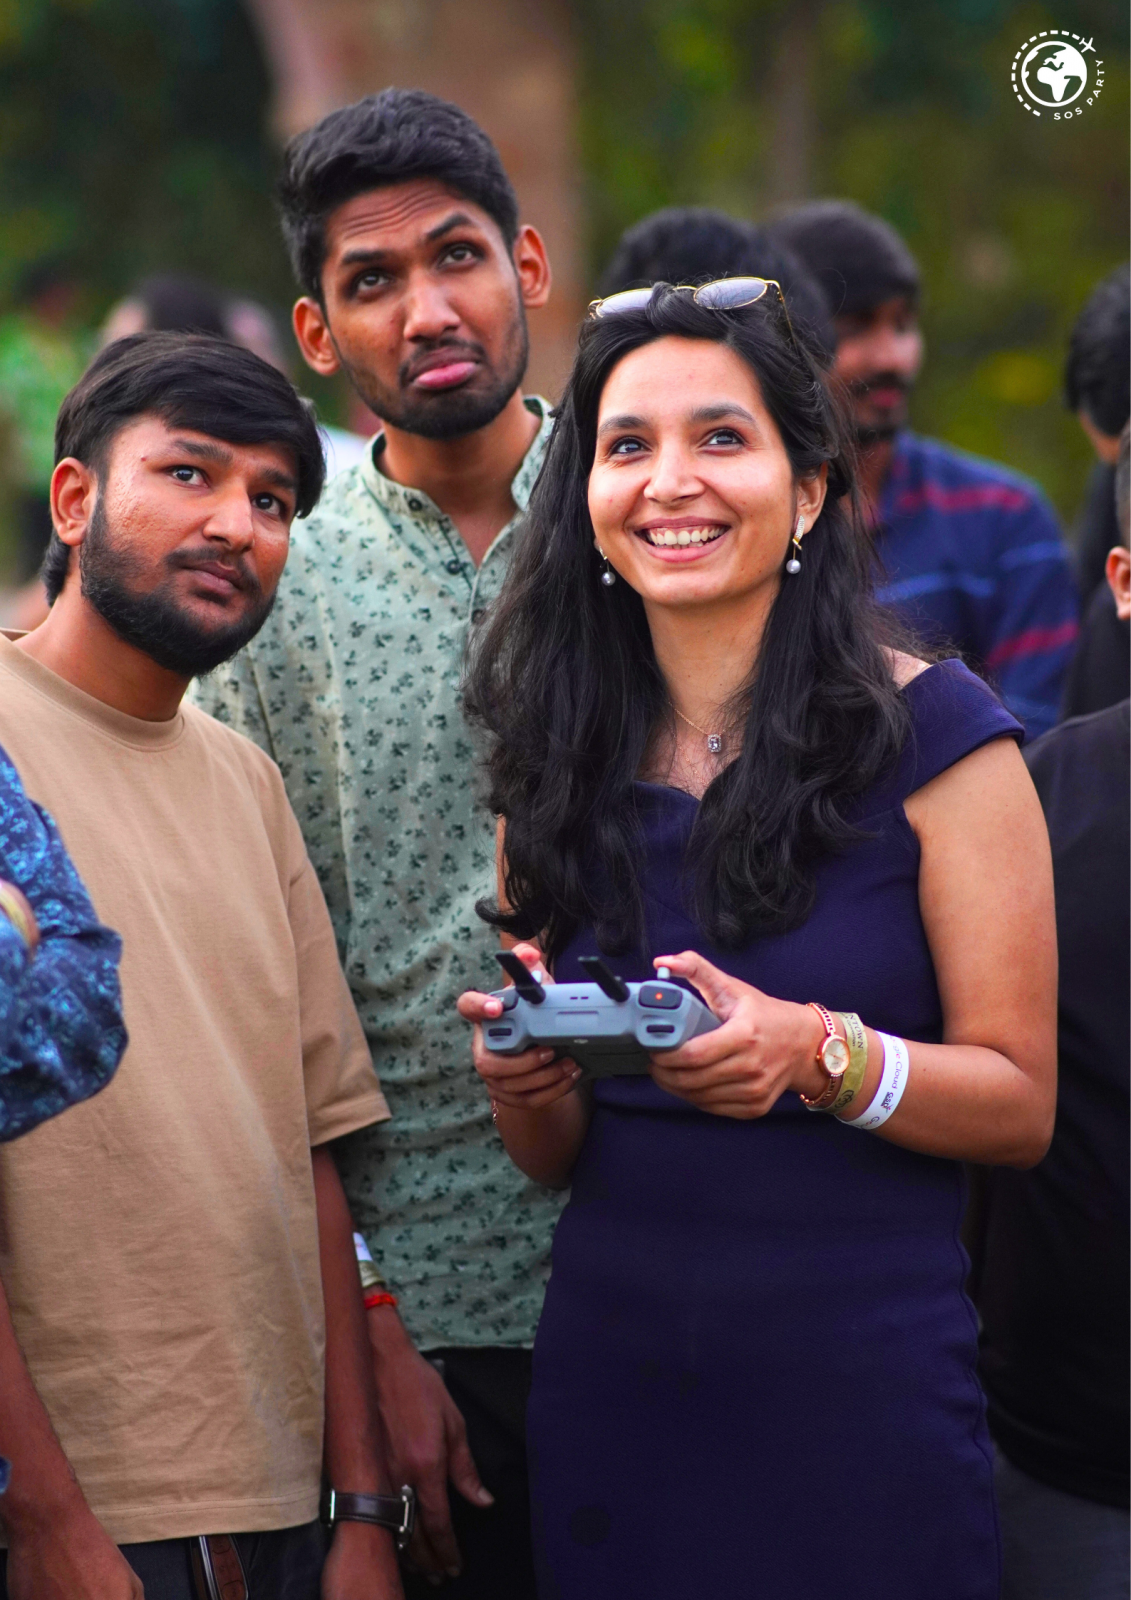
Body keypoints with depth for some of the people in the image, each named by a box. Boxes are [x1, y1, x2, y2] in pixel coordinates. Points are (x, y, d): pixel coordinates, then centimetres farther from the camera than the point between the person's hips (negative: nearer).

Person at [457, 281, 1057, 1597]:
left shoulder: (930, 734, -6)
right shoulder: (557, 764, 7)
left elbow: (1019, 1103, -7)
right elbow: (556, 1158, 12)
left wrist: (822, 1055, -24)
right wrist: (527, 1080, -10)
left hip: (861, 1378, -4)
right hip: (610, 1376, 4)